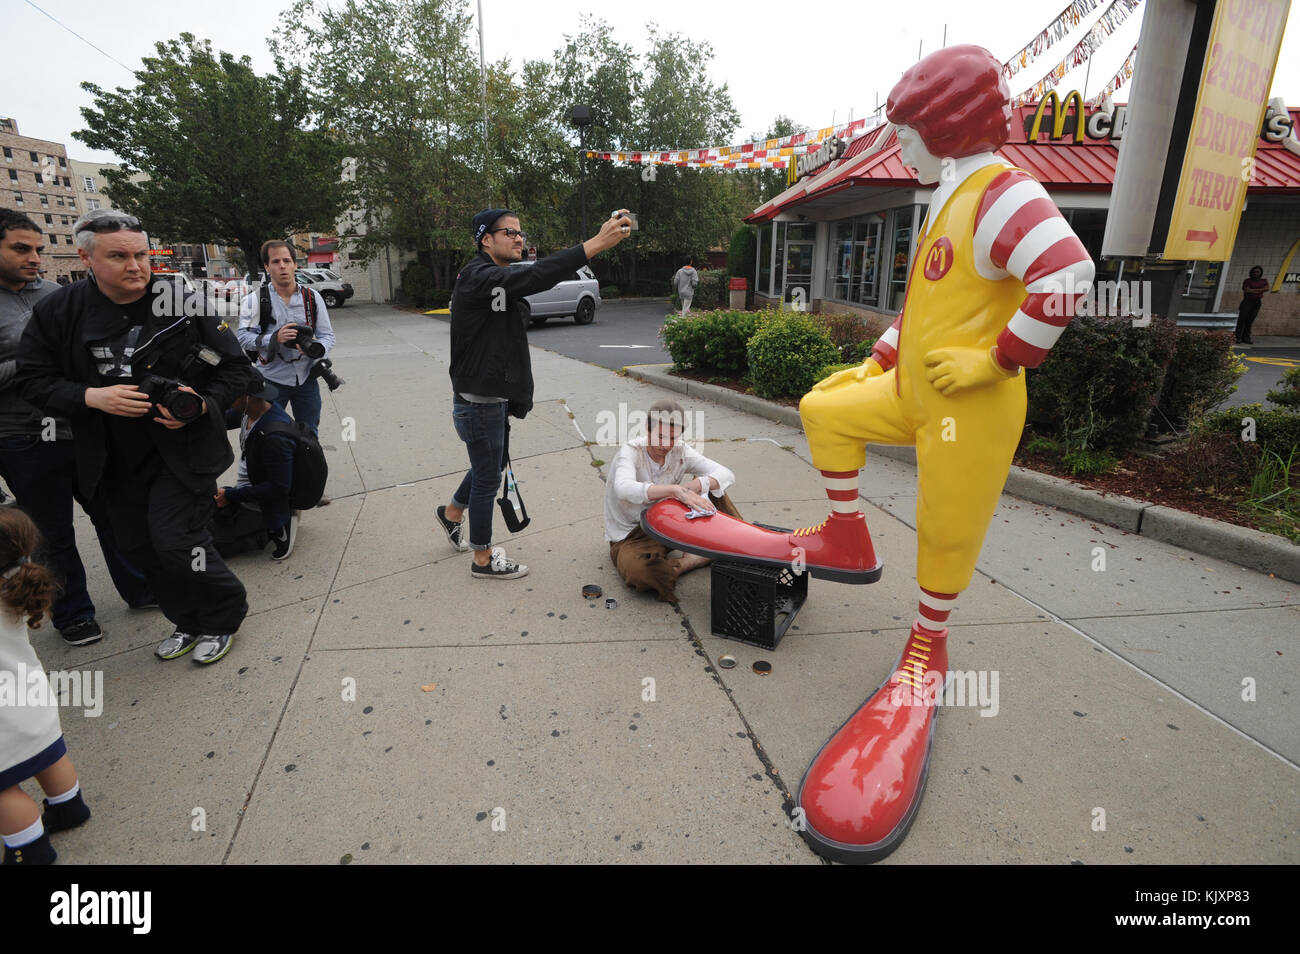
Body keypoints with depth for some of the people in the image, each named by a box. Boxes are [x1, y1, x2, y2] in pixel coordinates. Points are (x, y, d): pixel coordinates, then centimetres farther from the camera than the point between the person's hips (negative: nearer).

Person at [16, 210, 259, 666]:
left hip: (181, 452, -4)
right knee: (140, 547, 13)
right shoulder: (57, 312, -1)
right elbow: (33, 379, 2)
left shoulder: (185, 303, -9)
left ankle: (224, 616, 16)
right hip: (114, 461, 5)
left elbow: (235, 368, -3)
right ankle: (189, 622, 33)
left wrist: (201, 406, -19)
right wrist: (91, 396, -16)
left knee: (177, 541, -9)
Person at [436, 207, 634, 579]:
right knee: (488, 476, 3)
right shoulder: (478, 276, -20)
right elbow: (535, 277, -36)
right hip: (477, 401, -10)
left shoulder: (498, 279, 15)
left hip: (494, 396, 10)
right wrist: (597, 242, -43)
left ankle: (452, 513, 49)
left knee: (491, 465, 25)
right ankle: (483, 559, 20)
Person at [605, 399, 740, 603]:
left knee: (713, 485, -6)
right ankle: (691, 561, -14)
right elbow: (624, 489, -44)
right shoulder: (630, 452, -22)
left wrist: (697, 484, -36)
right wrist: (676, 490, -54)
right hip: (629, 536, -5)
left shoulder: (680, 451, -8)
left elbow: (727, 475, -14)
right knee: (639, 573, -39)